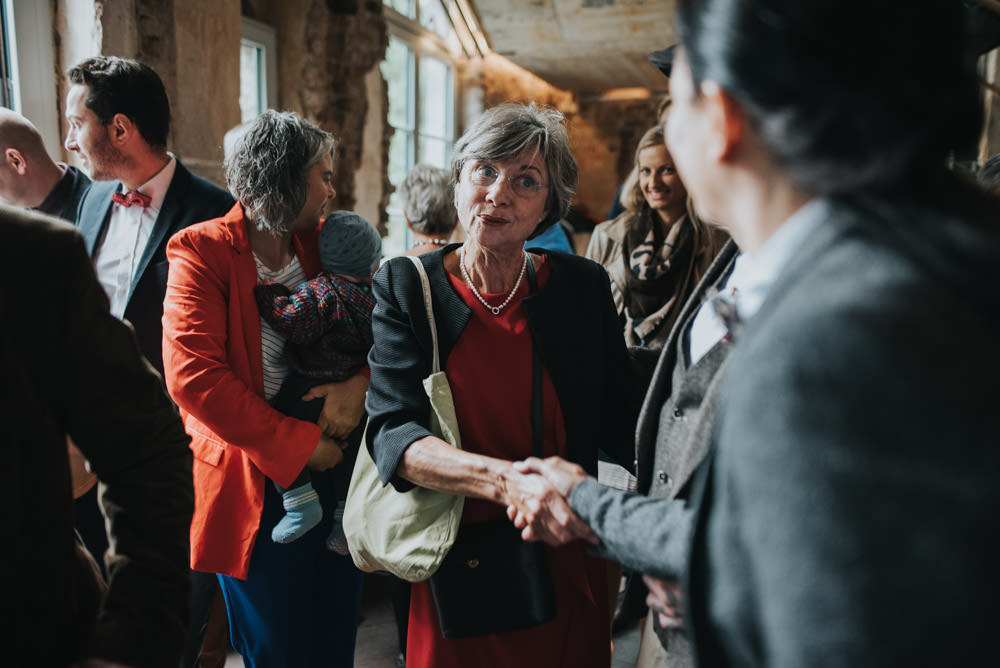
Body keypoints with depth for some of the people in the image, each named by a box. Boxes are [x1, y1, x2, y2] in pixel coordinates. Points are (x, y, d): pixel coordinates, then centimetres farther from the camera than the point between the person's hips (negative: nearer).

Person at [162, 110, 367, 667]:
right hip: (257, 485, -4)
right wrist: (298, 444, -16)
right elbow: (191, 375, -17)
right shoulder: (201, 250, -8)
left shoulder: (326, 244, 7)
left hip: (336, 471, 5)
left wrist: (360, 384, -14)